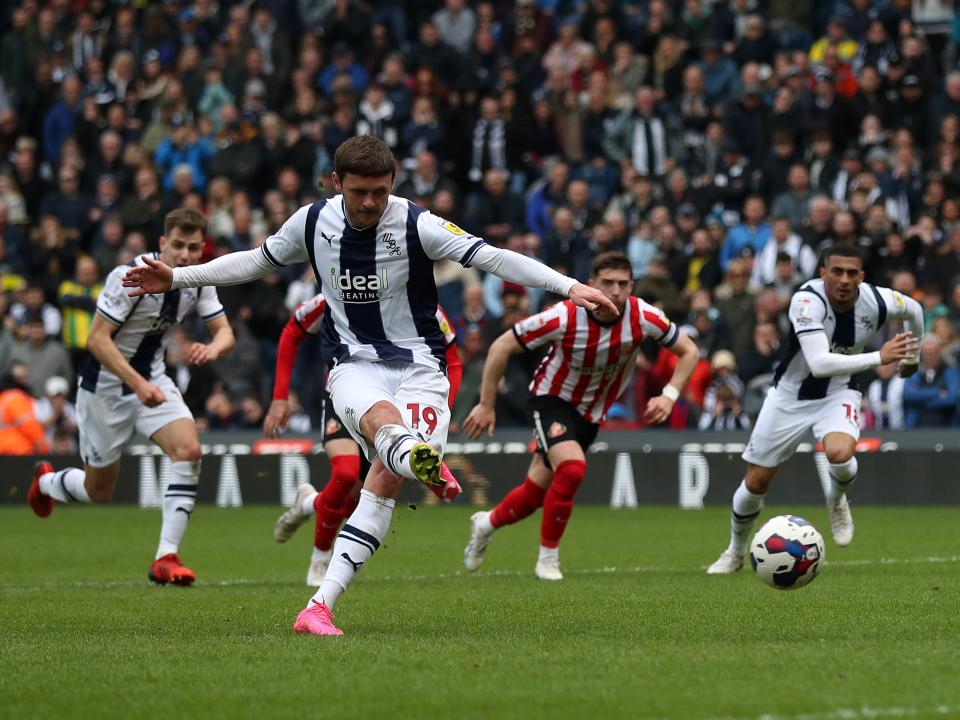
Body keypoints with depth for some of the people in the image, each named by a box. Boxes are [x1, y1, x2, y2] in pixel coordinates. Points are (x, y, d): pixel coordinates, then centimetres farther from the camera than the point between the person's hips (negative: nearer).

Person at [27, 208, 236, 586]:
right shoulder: (130, 276, -25)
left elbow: (225, 332, -4)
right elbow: (96, 339, -25)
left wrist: (213, 349, -29)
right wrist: (138, 384, -34)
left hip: (152, 378, 5)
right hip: (105, 382, -5)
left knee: (188, 449, -21)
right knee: (99, 491, 6)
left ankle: (166, 557, -18)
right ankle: (46, 481, 43)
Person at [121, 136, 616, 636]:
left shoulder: (416, 225, -12)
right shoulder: (311, 223, -1)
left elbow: (492, 257, -17)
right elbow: (259, 261, 17)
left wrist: (569, 286, -27)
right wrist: (178, 278, 16)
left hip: (418, 364, -2)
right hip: (354, 364, 3)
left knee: (386, 477, -18)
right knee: (383, 419, -33)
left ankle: (320, 606, -19)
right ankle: (421, 461, -68)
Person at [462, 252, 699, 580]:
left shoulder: (643, 317, -21)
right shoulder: (564, 317, -28)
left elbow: (689, 351, -5)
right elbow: (502, 346, -18)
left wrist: (669, 395, -18)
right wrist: (486, 405, -15)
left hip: (591, 414, 4)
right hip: (552, 399, -4)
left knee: (534, 493, 9)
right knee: (572, 468, -30)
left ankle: (487, 523, 42)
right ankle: (548, 558, -11)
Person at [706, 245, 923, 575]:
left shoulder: (877, 302, -18)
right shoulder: (807, 300, -30)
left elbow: (914, 310, 7)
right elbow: (819, 363, -40)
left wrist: (911, 358, 20)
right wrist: (879, 357, -42)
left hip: (837, 395, 1)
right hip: (790, 395, -1)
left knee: (840, 454, -32)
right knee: (755, 482, 5)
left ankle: (837, 500, 4)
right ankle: (735, 552, 33)